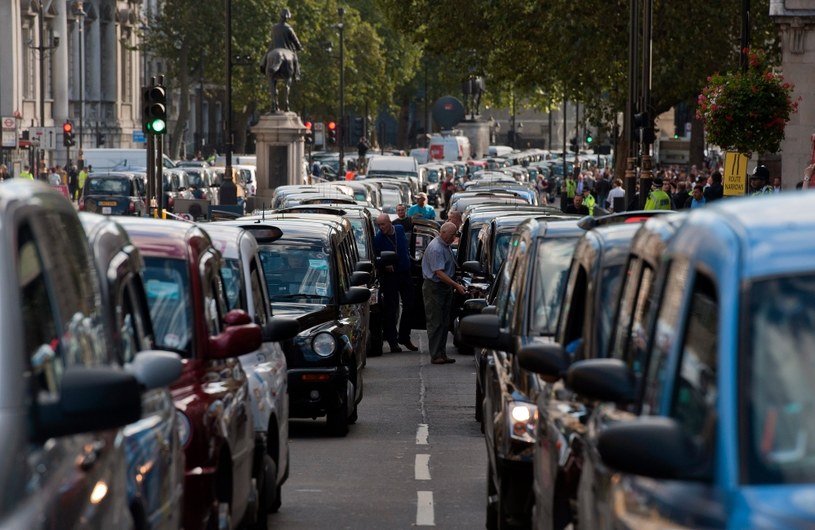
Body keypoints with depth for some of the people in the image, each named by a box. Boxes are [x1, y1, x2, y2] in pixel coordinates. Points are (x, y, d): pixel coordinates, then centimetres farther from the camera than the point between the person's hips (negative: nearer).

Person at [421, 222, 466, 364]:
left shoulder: (446, 246, 11)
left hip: (445, 287, 9)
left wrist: (455, 285, 15)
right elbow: (439, 273, -25)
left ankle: (442, 354, 14)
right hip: (434, 287, -9)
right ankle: (435, 356, -4)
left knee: (444, 323, 10)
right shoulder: (436, 248, -20)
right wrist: (457, 285, -25)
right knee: (435, 323, -6)